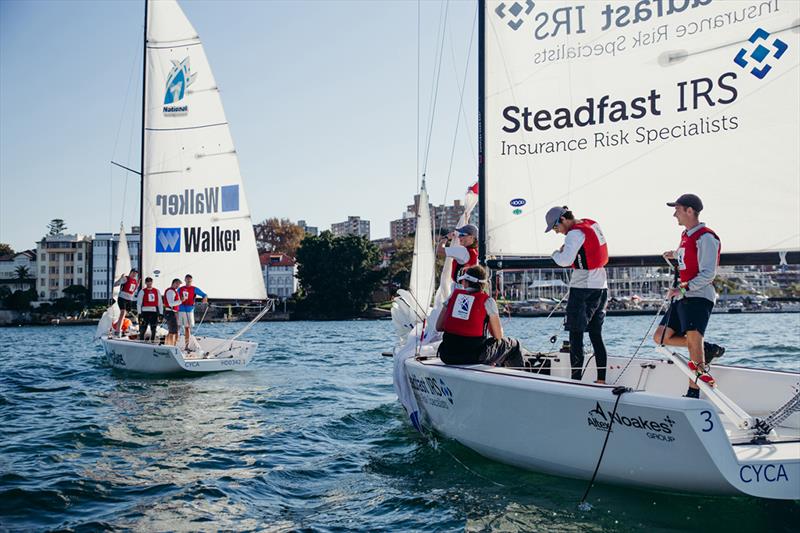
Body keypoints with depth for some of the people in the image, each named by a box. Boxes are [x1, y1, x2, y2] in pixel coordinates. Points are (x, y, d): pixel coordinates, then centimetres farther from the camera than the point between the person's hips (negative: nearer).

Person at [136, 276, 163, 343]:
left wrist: (161, 313, 6)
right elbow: (138, 303, 0)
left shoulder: (156, 291, 11)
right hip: (145, 312, -3)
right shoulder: (142, 291, 2)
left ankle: (152, 341, 15)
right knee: (144, 328, -7)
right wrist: (139, 313, -7)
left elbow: (160, 303, 12)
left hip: (154, 312, 4)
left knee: (153, 328, 7)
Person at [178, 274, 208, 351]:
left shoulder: (195, 289, 4)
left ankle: (187, 346, 7)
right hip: (180, 310, 1)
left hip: (189, 310, -1)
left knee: (187, 328, 2)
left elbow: (205, 295, -2)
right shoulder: (180, 289, 11)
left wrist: (205, 298, -25)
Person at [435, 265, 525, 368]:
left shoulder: (454, 295, 8)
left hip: (447, 356, 4)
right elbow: (498, 336, 4)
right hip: (474, 357, -3)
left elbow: (438, 327, 10)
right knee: (513, 344, 18)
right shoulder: (487, 301, -1)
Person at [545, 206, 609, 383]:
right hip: (601, 286, 9)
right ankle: (601, 379, 13)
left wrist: (556, 253, -5)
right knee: (596, 335, 13)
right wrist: (566, 250, 9)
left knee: (576, 336, -5)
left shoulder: (575, 233, -15)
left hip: (583, 288, -9)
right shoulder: (593, 224, 11)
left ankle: (576, 380, -6)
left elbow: (565, 261, -26)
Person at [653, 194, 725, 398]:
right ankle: (708, 349, 12)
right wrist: (676, 254, 34)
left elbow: (708, 274, -19)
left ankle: (693, 393, -8)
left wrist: (683, 288, -25)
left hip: (698, 297, -10)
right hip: (682, 297, 10)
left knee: (694, 343, -13)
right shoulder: (686, 235, 17)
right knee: (660, 338, 4)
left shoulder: (706, 237, -12)